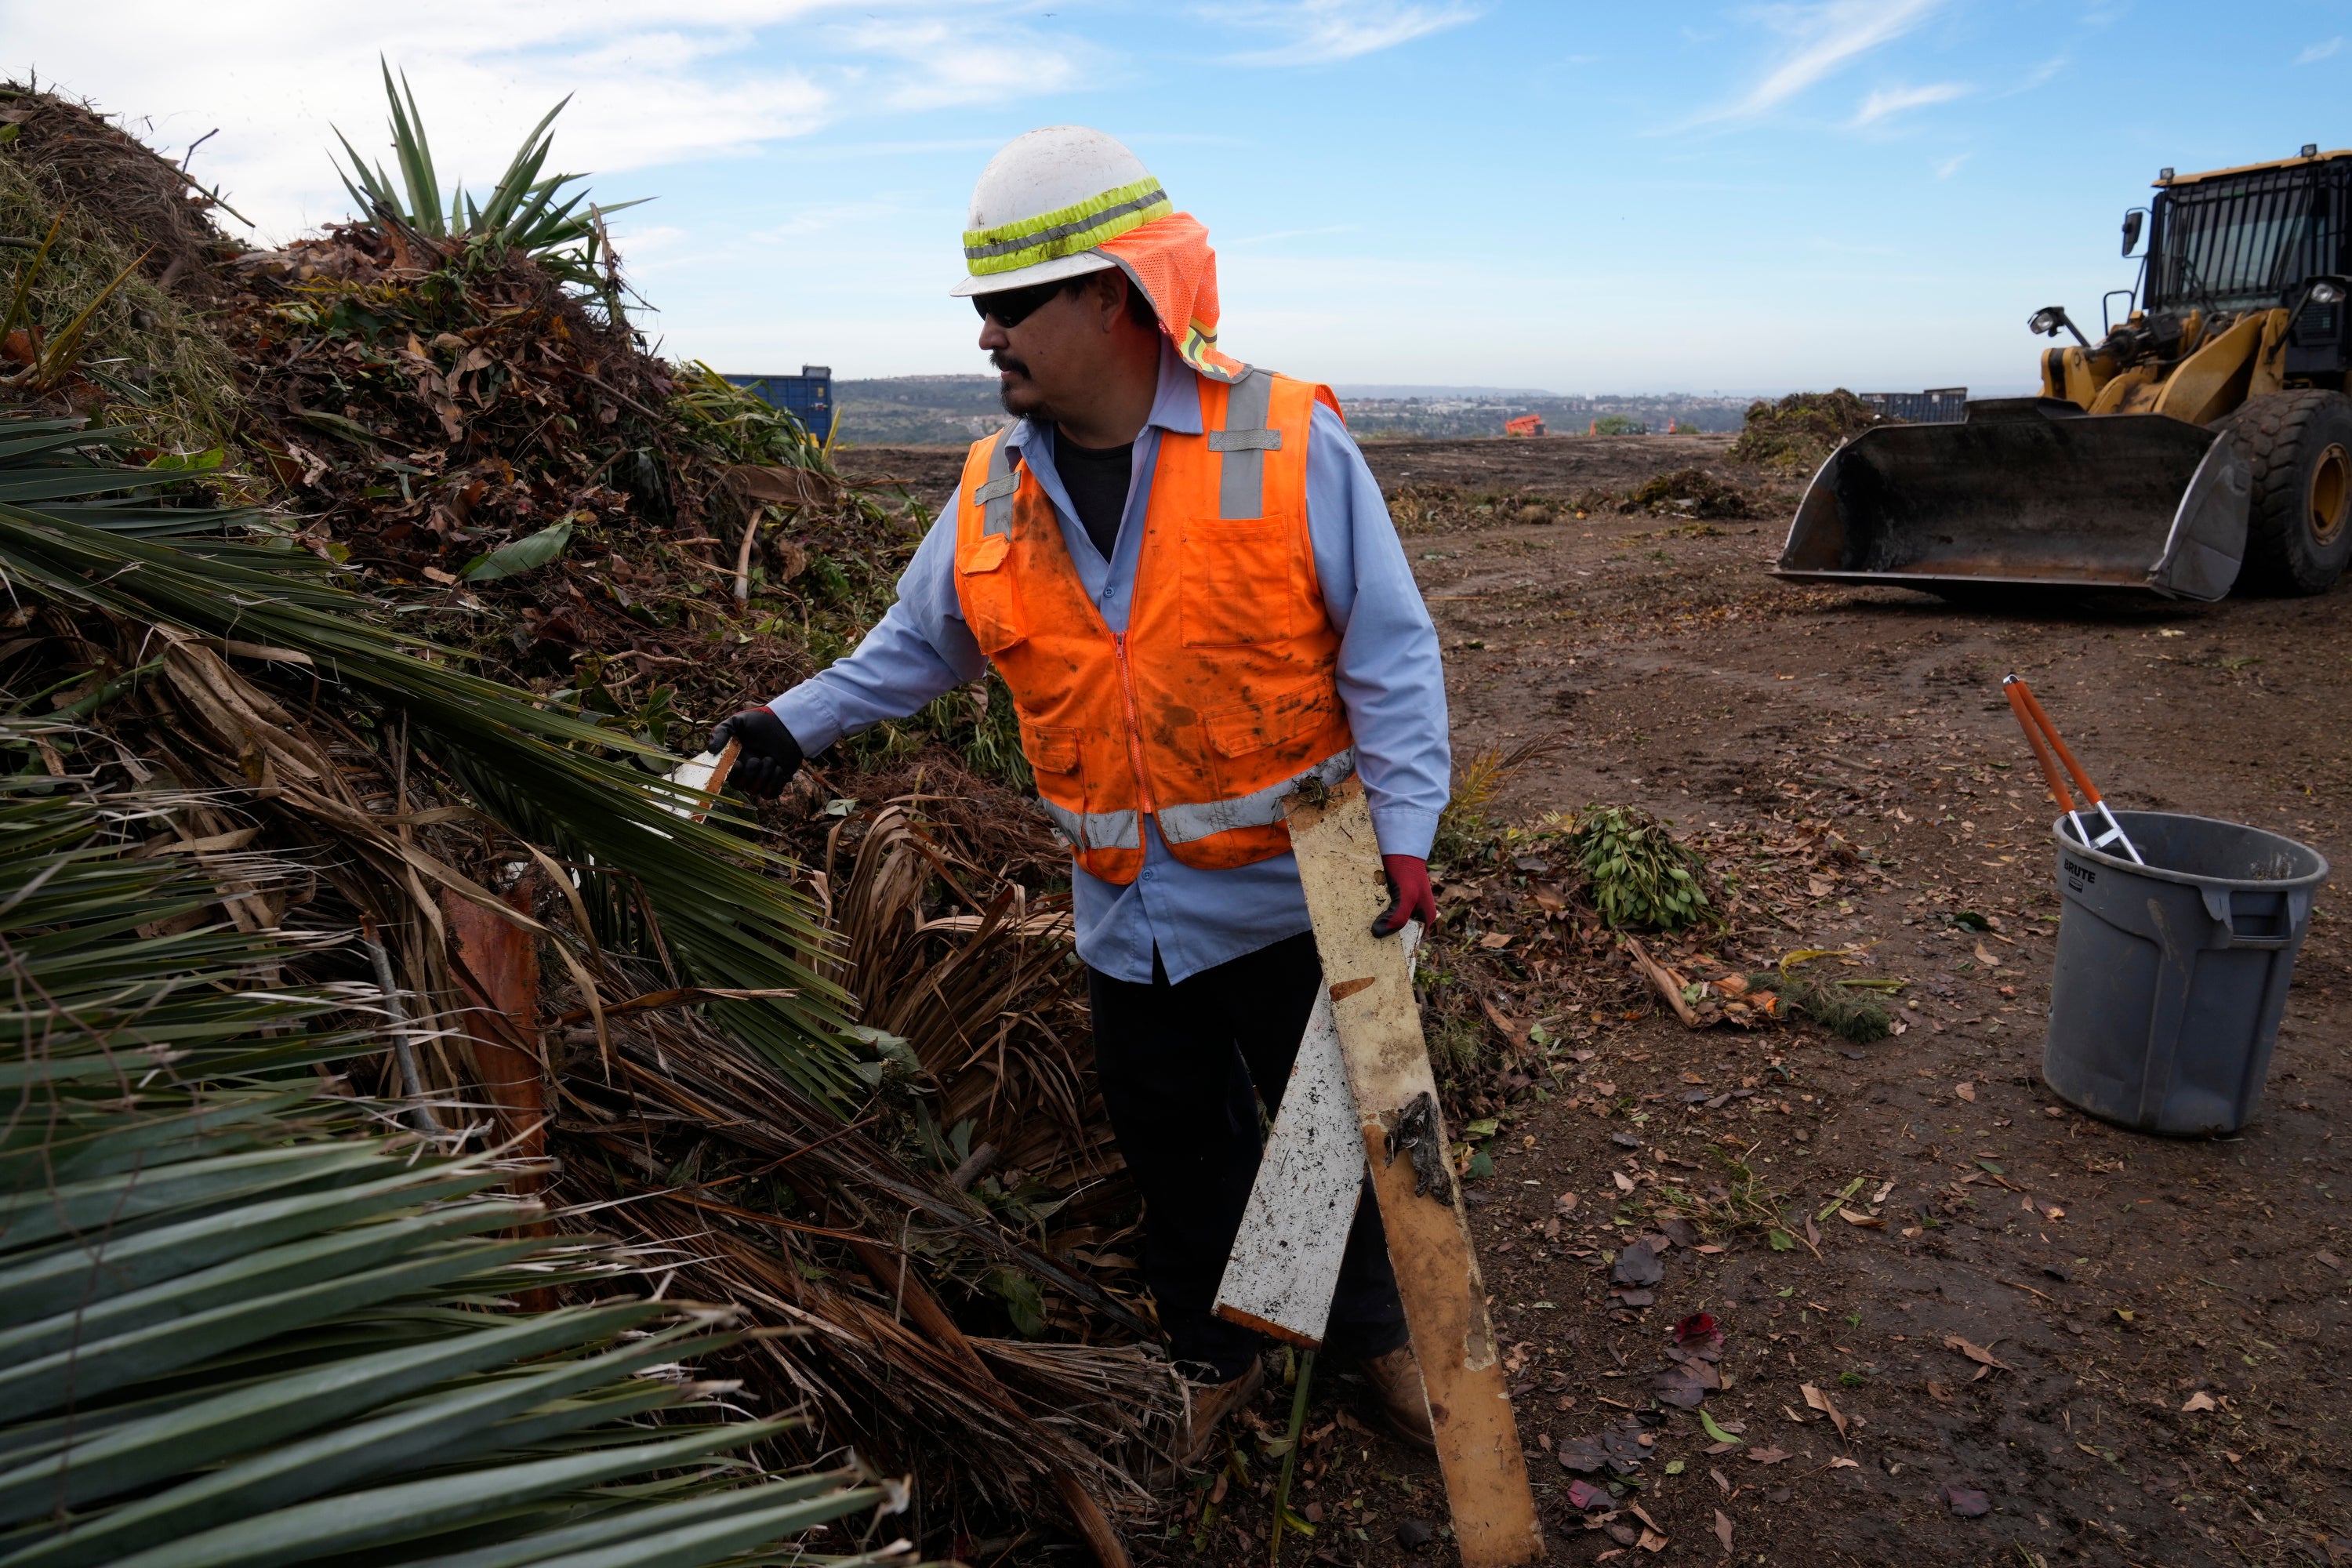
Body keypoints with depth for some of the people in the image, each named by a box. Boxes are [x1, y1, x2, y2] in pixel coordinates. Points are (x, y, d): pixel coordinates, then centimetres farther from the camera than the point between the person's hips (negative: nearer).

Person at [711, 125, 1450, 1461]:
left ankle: (1375, 1335, 42)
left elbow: (1388, 650, -12)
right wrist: (799, 722, 8)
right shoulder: (998, 493, 1)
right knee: (1177, 1149, 18)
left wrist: (1404, 830, -18)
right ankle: (1215, 1355, 43)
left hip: (1293, 896, -3)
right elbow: (919, 644, 15)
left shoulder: (1287, 441, -13)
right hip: (1130, 915, 4)